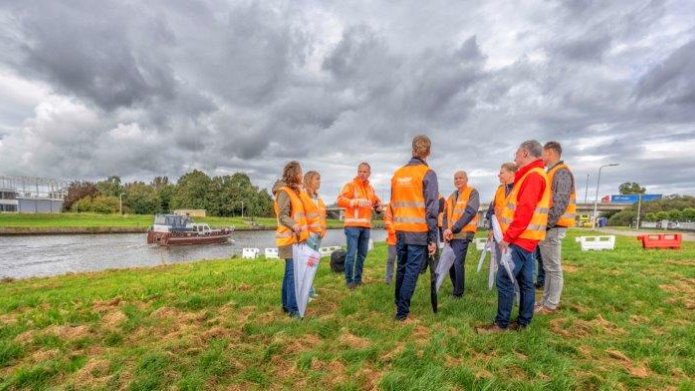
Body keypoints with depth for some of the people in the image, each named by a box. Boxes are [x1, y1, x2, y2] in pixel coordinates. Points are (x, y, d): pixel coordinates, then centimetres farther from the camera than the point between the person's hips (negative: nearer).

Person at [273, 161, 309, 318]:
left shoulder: (294, 190, 18)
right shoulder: (284, 191, -13)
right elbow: (283, 216, -21)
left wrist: (303, 230, 25)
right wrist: (294, 226, -38)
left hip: (297, 238, 10)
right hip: (290, 239, -10)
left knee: (290, 272, 14)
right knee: (293, 273, -9)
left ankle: (286, 304, 24)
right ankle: (293, 308, -3)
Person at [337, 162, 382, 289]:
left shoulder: (370, 188, 17)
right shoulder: (350, 185, -4)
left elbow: (376, 201, 31)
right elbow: (340, 200, -16)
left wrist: (378, 205, 7)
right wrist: (357, 202, -27)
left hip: (366, 226, 6)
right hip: (353, 225, -6)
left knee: (362, 254, 12)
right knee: (351, 253, -6)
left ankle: (358, 278, 25)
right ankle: (349, 280, 9)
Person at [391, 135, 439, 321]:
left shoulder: (397, 173, 9)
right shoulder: (427, 173, -7)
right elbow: (431, 208, -11)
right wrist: (433, 238, -9)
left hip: (400, 231, 5)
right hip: (419, 232, -5)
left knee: (401, 268, 18)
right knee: (412, 270, 3)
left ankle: (398, 303, 32)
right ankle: (402, 311, 8)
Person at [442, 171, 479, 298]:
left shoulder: (472, 193, -2)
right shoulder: (451, 196, 18)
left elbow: (470, 212, -15)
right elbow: (446, 215, 15)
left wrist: (453, 229, -18)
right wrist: (446, 230, -4)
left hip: (463, 234, -7)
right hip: (451, 235, 7)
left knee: (458, 263, -9)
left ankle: (458, 293, 5)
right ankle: (456, 288, 28)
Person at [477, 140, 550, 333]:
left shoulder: (533, 175, -14)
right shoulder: (532, 175, 18)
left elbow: (525, 211, -23)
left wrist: (507, 237, -20)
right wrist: (508, 234, 16)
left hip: (520, 239, -10)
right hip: (524, 239, 10)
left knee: (505, 280, -5)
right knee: (525, 282, 13)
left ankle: (501, 324, 3)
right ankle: (523, 322, 22)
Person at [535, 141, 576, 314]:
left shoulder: (561, 172, -12)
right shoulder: (552, 173, 18)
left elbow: (561, 203, -21)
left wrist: (547, 224, -21)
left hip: (552, 228, -10)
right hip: (547, 227, 10)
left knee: (553, 268, -1)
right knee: (548, 267, 15)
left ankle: (551, 305, 8)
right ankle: (546, 300, 25)